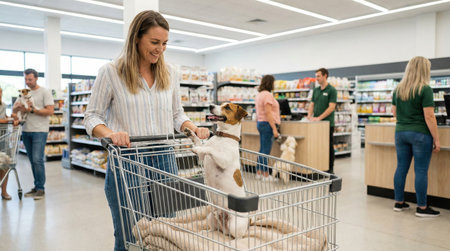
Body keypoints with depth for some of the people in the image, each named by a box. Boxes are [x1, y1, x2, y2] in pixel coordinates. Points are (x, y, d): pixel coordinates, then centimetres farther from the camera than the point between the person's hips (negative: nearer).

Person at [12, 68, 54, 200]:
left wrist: (32, 110, -16)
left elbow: (50, 111, -12)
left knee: (37, 160, -11)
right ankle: (36, 187, 18)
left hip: (39, 131, -7)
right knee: (32, 160, 10)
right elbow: (14, 109, 15)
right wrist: (19, 107, -8)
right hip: (26, 131, 7)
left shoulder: (45, 92, -4)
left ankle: (41, 188, -1)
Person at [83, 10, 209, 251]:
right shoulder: (111, 73, -3)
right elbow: (92, 116, -1)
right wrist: (109, 133, -22)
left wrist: (192, 128, -5)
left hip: (164, 161, 4)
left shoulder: (169, 76, 8)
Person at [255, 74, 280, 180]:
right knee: (266, 151, -4)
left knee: (262, 150, 14)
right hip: (267, 124, -10)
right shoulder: (267, 95, -15)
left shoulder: (259, 94, 14)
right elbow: (268, 113, -21)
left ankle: (259, 173, 19)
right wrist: (274, 129, -20)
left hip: (260, 123, 10)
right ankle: (265, 175, 2)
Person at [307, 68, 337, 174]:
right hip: (316, 124, 6)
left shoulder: (331, 90, -8)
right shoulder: (316, 90, 12)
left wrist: (319, 118, -21)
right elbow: (312, 104, 12)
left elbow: (331, 107, -15)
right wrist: (309, 115, -6)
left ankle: (330, 168, 12)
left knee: (328, 146, 2)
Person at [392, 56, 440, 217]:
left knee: (401, 167, 11)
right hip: (420, 134, -6)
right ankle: (422, 208, 10)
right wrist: (436, 139, -9)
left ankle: (399, 203, 19)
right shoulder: (425, 89, -12)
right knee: (421, 171, 1)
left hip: (400, 132, 6)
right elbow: (429, 116, -14)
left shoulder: (398, 89, 6)